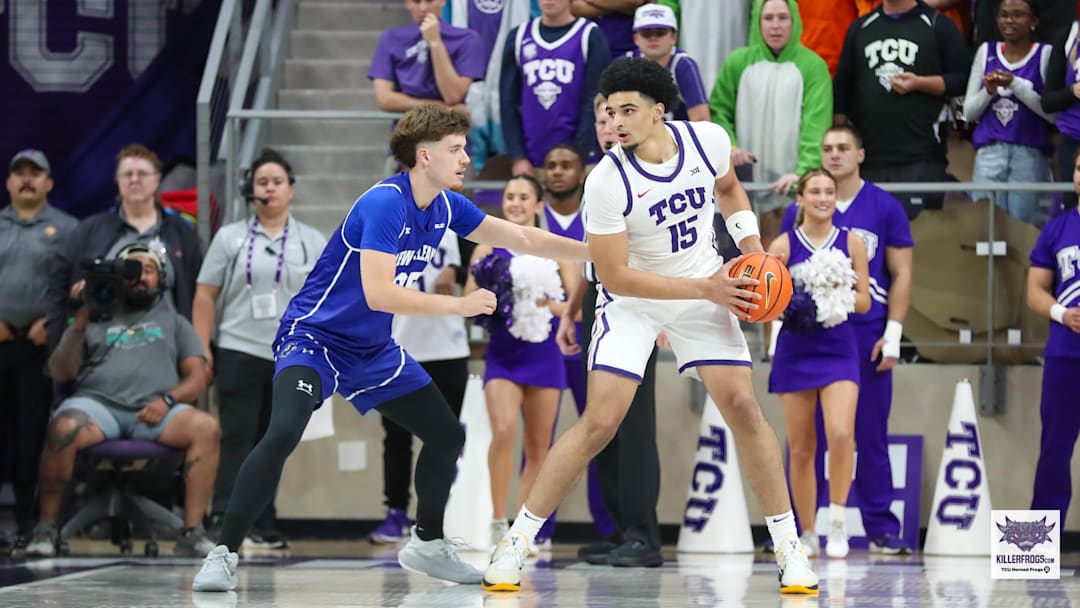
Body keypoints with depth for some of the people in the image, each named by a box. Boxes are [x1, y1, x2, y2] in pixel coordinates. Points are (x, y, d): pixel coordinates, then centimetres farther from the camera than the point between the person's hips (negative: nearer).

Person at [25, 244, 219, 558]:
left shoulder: (174, 322, 26)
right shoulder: (96, 320, 24)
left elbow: (197, 378, 15)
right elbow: (60, 373, 13)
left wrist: (168, 400, -6)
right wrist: (79, 322, 0)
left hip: (153, 412, 1)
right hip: (98, 403, -1)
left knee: (206, 427, -30)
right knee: (64, 427, -37)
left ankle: (192, 533, -30)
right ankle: (46, 528, -23)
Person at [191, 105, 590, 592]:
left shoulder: (446, 207, 0)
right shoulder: (385, 203, -25)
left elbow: (524, 239, 12)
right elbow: (377, 293, -33)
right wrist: (459, 304, -26)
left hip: (373, 351, 9)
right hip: (313, 337, -9)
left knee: (447, 437, 11)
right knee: (284, 432, -31)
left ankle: (427, 544, 33)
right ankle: (223, 555, -24)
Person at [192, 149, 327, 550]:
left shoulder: (313, 243, 10)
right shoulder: (230, 238, 7)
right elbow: (205, 296, 4)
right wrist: (201, 350, -4)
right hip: (239, 354, -1)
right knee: (237, 439, -8)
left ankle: (263, 526, 9)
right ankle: (222, 523, -11)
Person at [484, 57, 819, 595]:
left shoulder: (709, 140, -14)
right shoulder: (606, 182, -25)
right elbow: (615, 276, -21)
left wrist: (752, 248, -4)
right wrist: (705, 288, -24)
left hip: (705, 287, 3)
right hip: (633, 299, -3)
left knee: (742, 405, -6)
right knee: (599, 422, -13)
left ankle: (788, 545, 4)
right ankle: (517, 541, -2)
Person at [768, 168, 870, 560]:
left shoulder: (851, 243, 4)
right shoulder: (784, 245, 1)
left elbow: (864, 301, 6)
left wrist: (842, 298, -14)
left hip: (838, 350, 0)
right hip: (795, 351, 0)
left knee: (840, 433, -21)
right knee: (801, 447, 4)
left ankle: (837, 521, -8)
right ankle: (807, 535, 15)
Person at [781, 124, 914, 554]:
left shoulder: (885, 208, 4)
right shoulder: (800, 212, 7)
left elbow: (901, 275, 4)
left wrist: (892, 334, -4)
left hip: (867, 338, -1)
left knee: (871, 437, 1)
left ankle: (881, 529, 6)